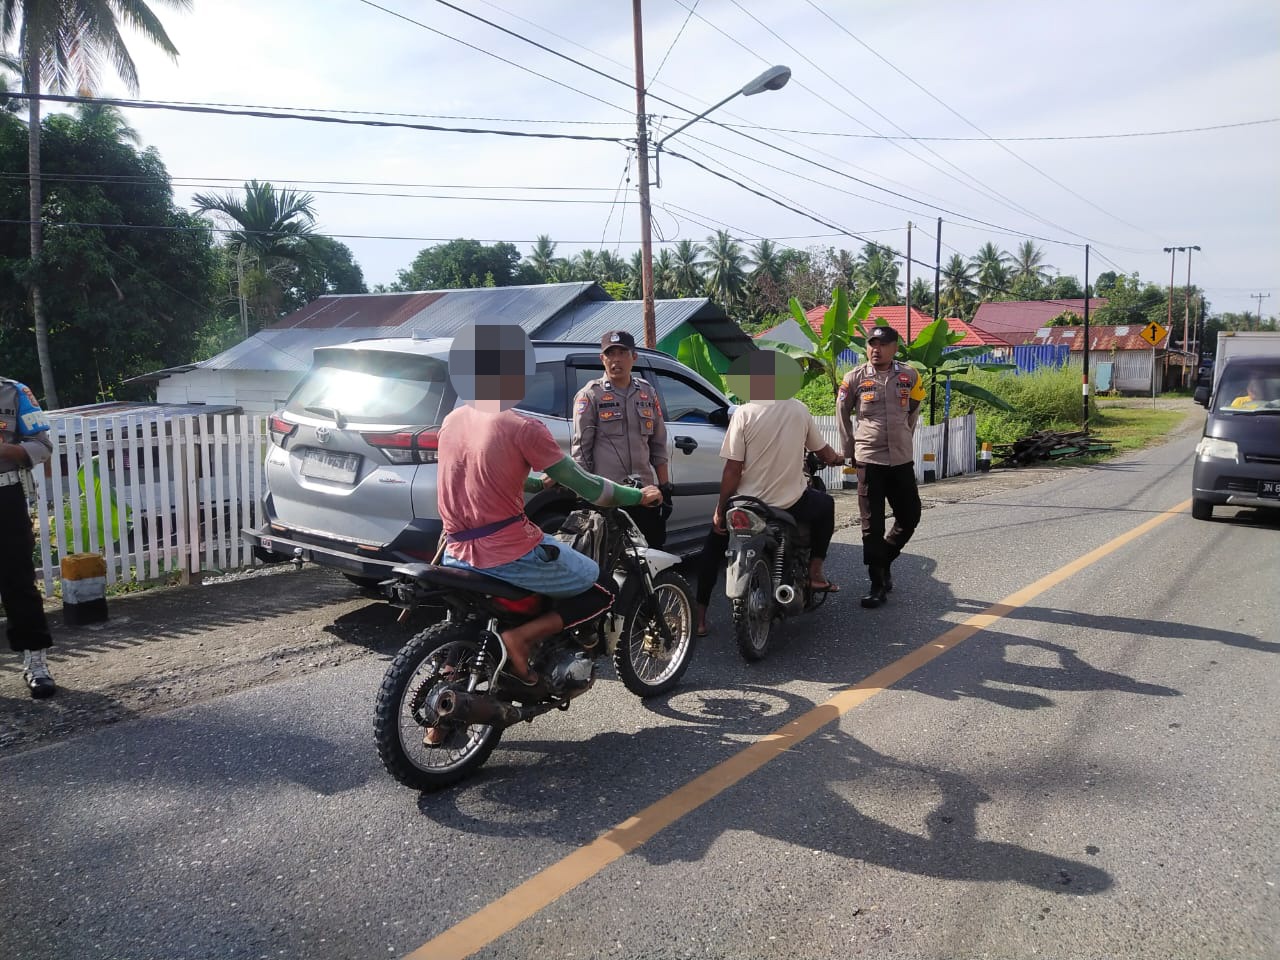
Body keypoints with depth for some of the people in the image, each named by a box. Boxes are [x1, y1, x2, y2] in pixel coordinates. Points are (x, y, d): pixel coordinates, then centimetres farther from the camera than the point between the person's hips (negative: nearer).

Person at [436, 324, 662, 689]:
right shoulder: (523, 428, -14)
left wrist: (541, 484, 33)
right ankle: (521, 636, -7)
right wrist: (639, 496, 6)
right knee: (604, 590, 11)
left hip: (457, 555, 7)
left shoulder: (452, 421, 5)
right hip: (511, 555, -7)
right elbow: (584, 486, -9)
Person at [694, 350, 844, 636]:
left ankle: (699, 615, 18)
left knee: (714, 542, 24)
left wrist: (720, 510, -3)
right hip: (792, 503, 2)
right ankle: (815, 571, 26)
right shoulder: (799, 410, -1)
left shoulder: (744, 414, -11)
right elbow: (824, 452, 12)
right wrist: (836, 458, 36)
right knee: (825, 504, 34)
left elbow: (733, 469, -13)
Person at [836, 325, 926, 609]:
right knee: (872, 525, 0)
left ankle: (884, 559, 34)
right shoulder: (855, 378, -2)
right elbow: (842, 415, 9)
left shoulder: (909, 376, 3)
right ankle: (877, 584, 8)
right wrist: (850, 451, 8)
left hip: (902, 460, 3)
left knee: (910, 517, 9)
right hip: (869, 461, -2)